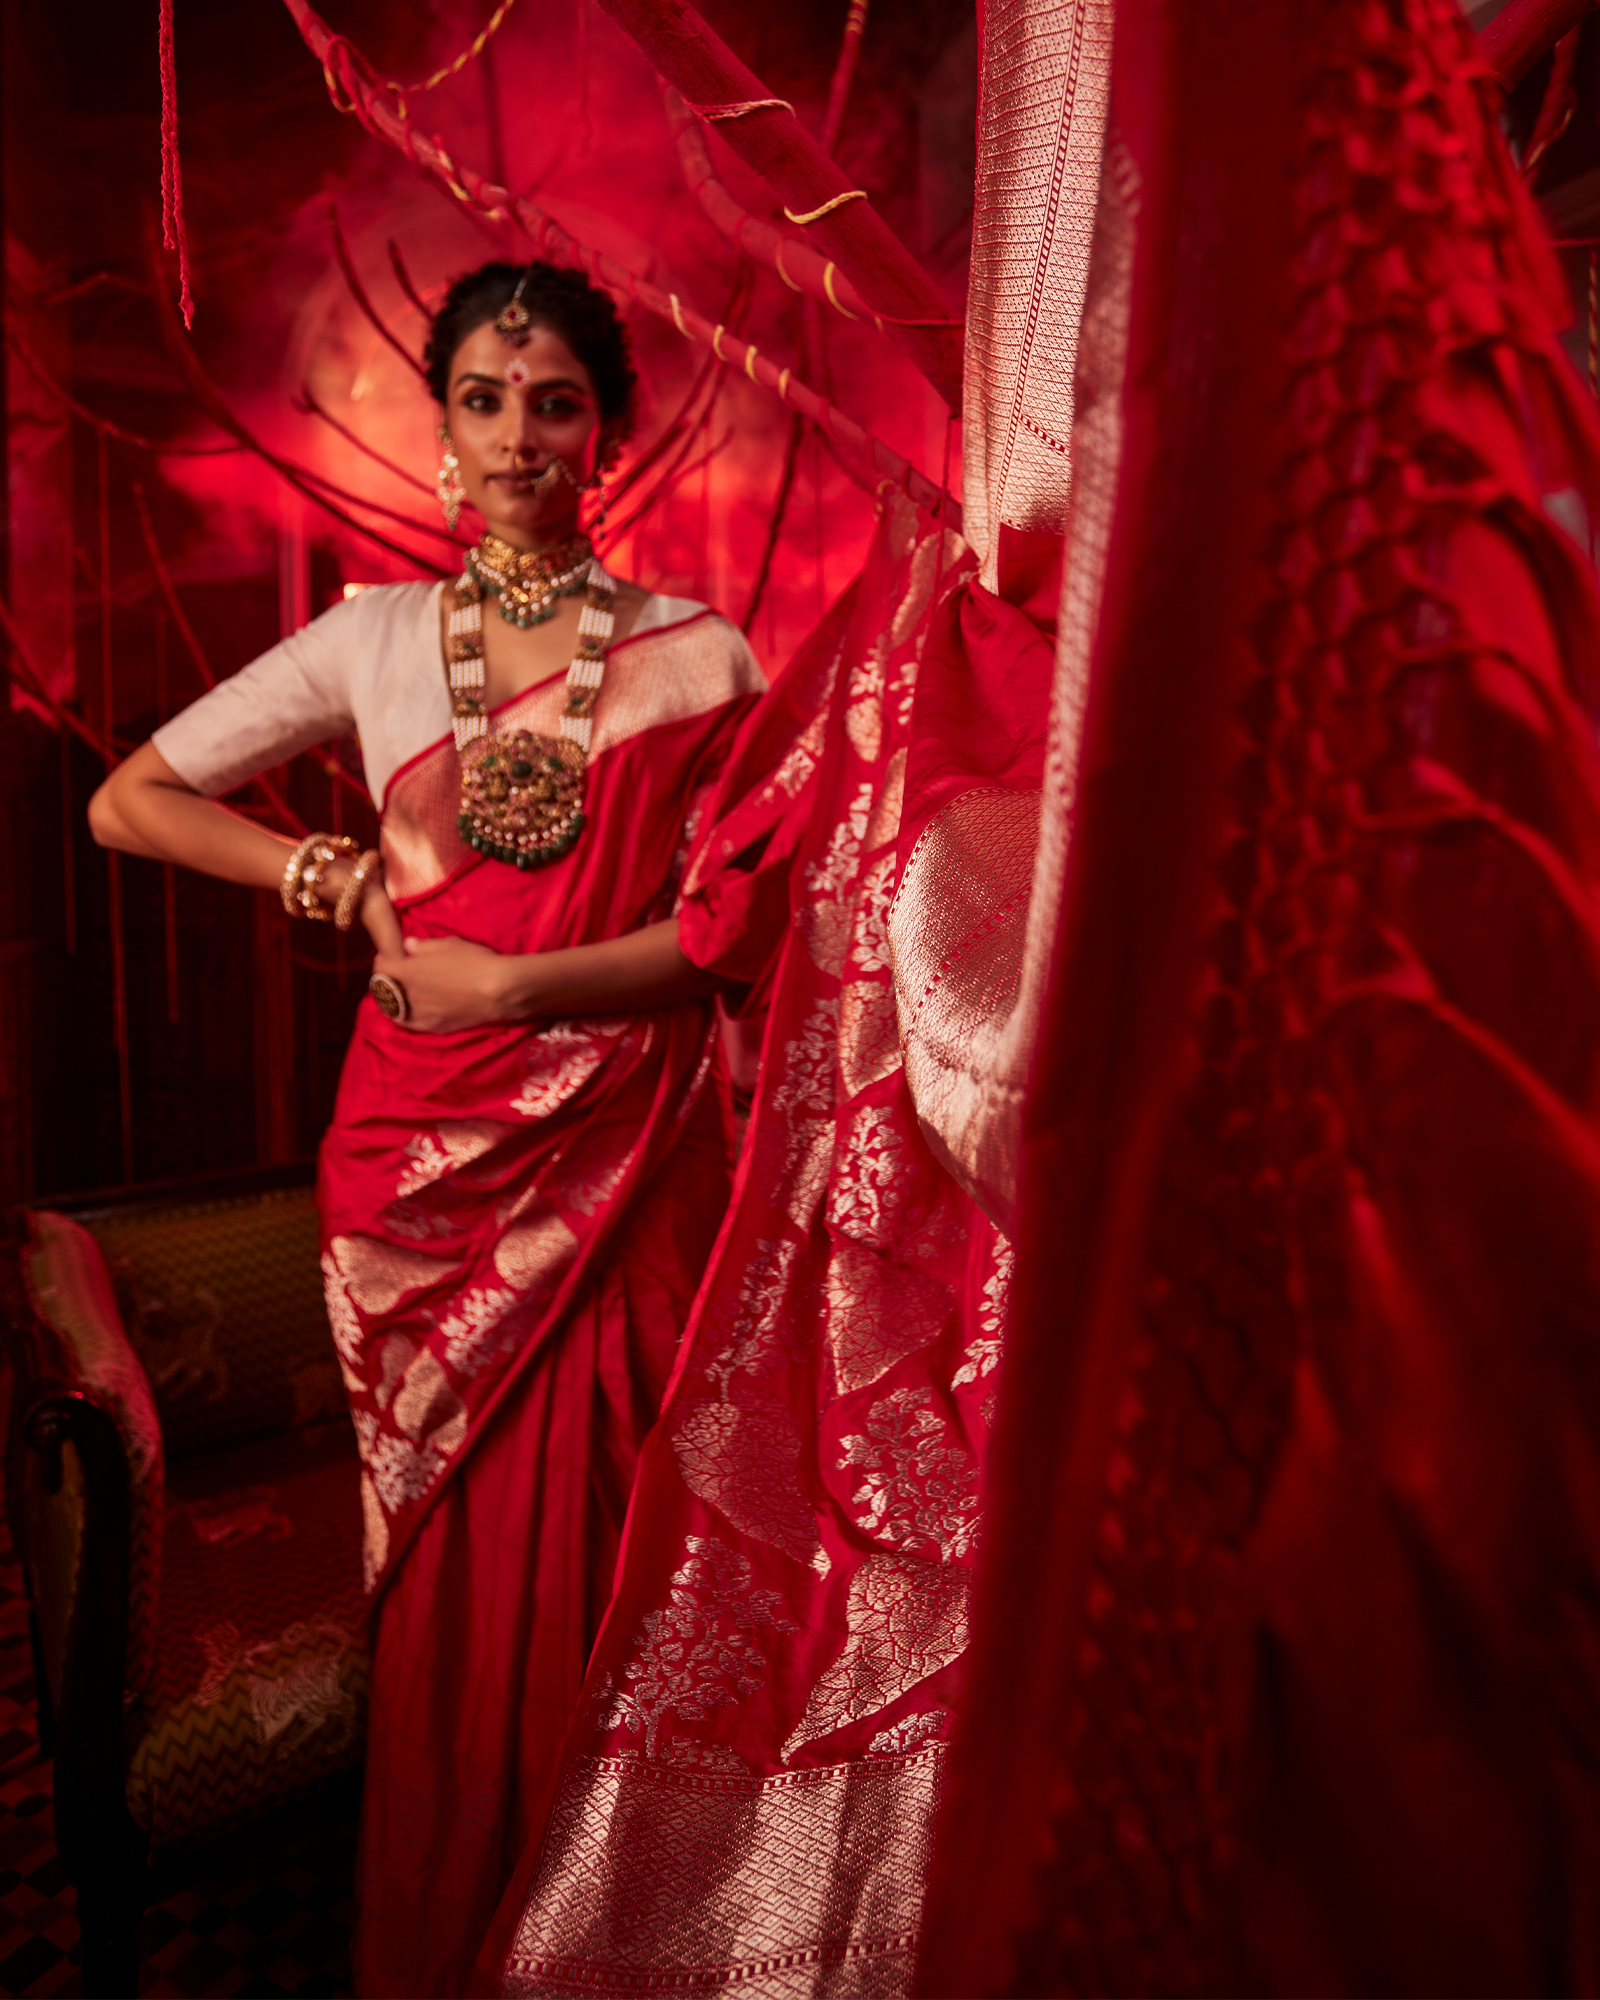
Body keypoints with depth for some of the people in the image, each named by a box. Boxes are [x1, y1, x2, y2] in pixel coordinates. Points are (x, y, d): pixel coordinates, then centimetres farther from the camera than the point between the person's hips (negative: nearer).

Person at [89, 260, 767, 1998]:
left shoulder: (699, 655, 2)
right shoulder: (374, 636, 7)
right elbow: (128, 802, 11)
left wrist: (513, 978, -11)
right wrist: (345, 885, 0)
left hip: (620, 1155, -1)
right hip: (420, 1151, 2)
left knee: (594, 1532, 6)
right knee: (444, 1548, 12)